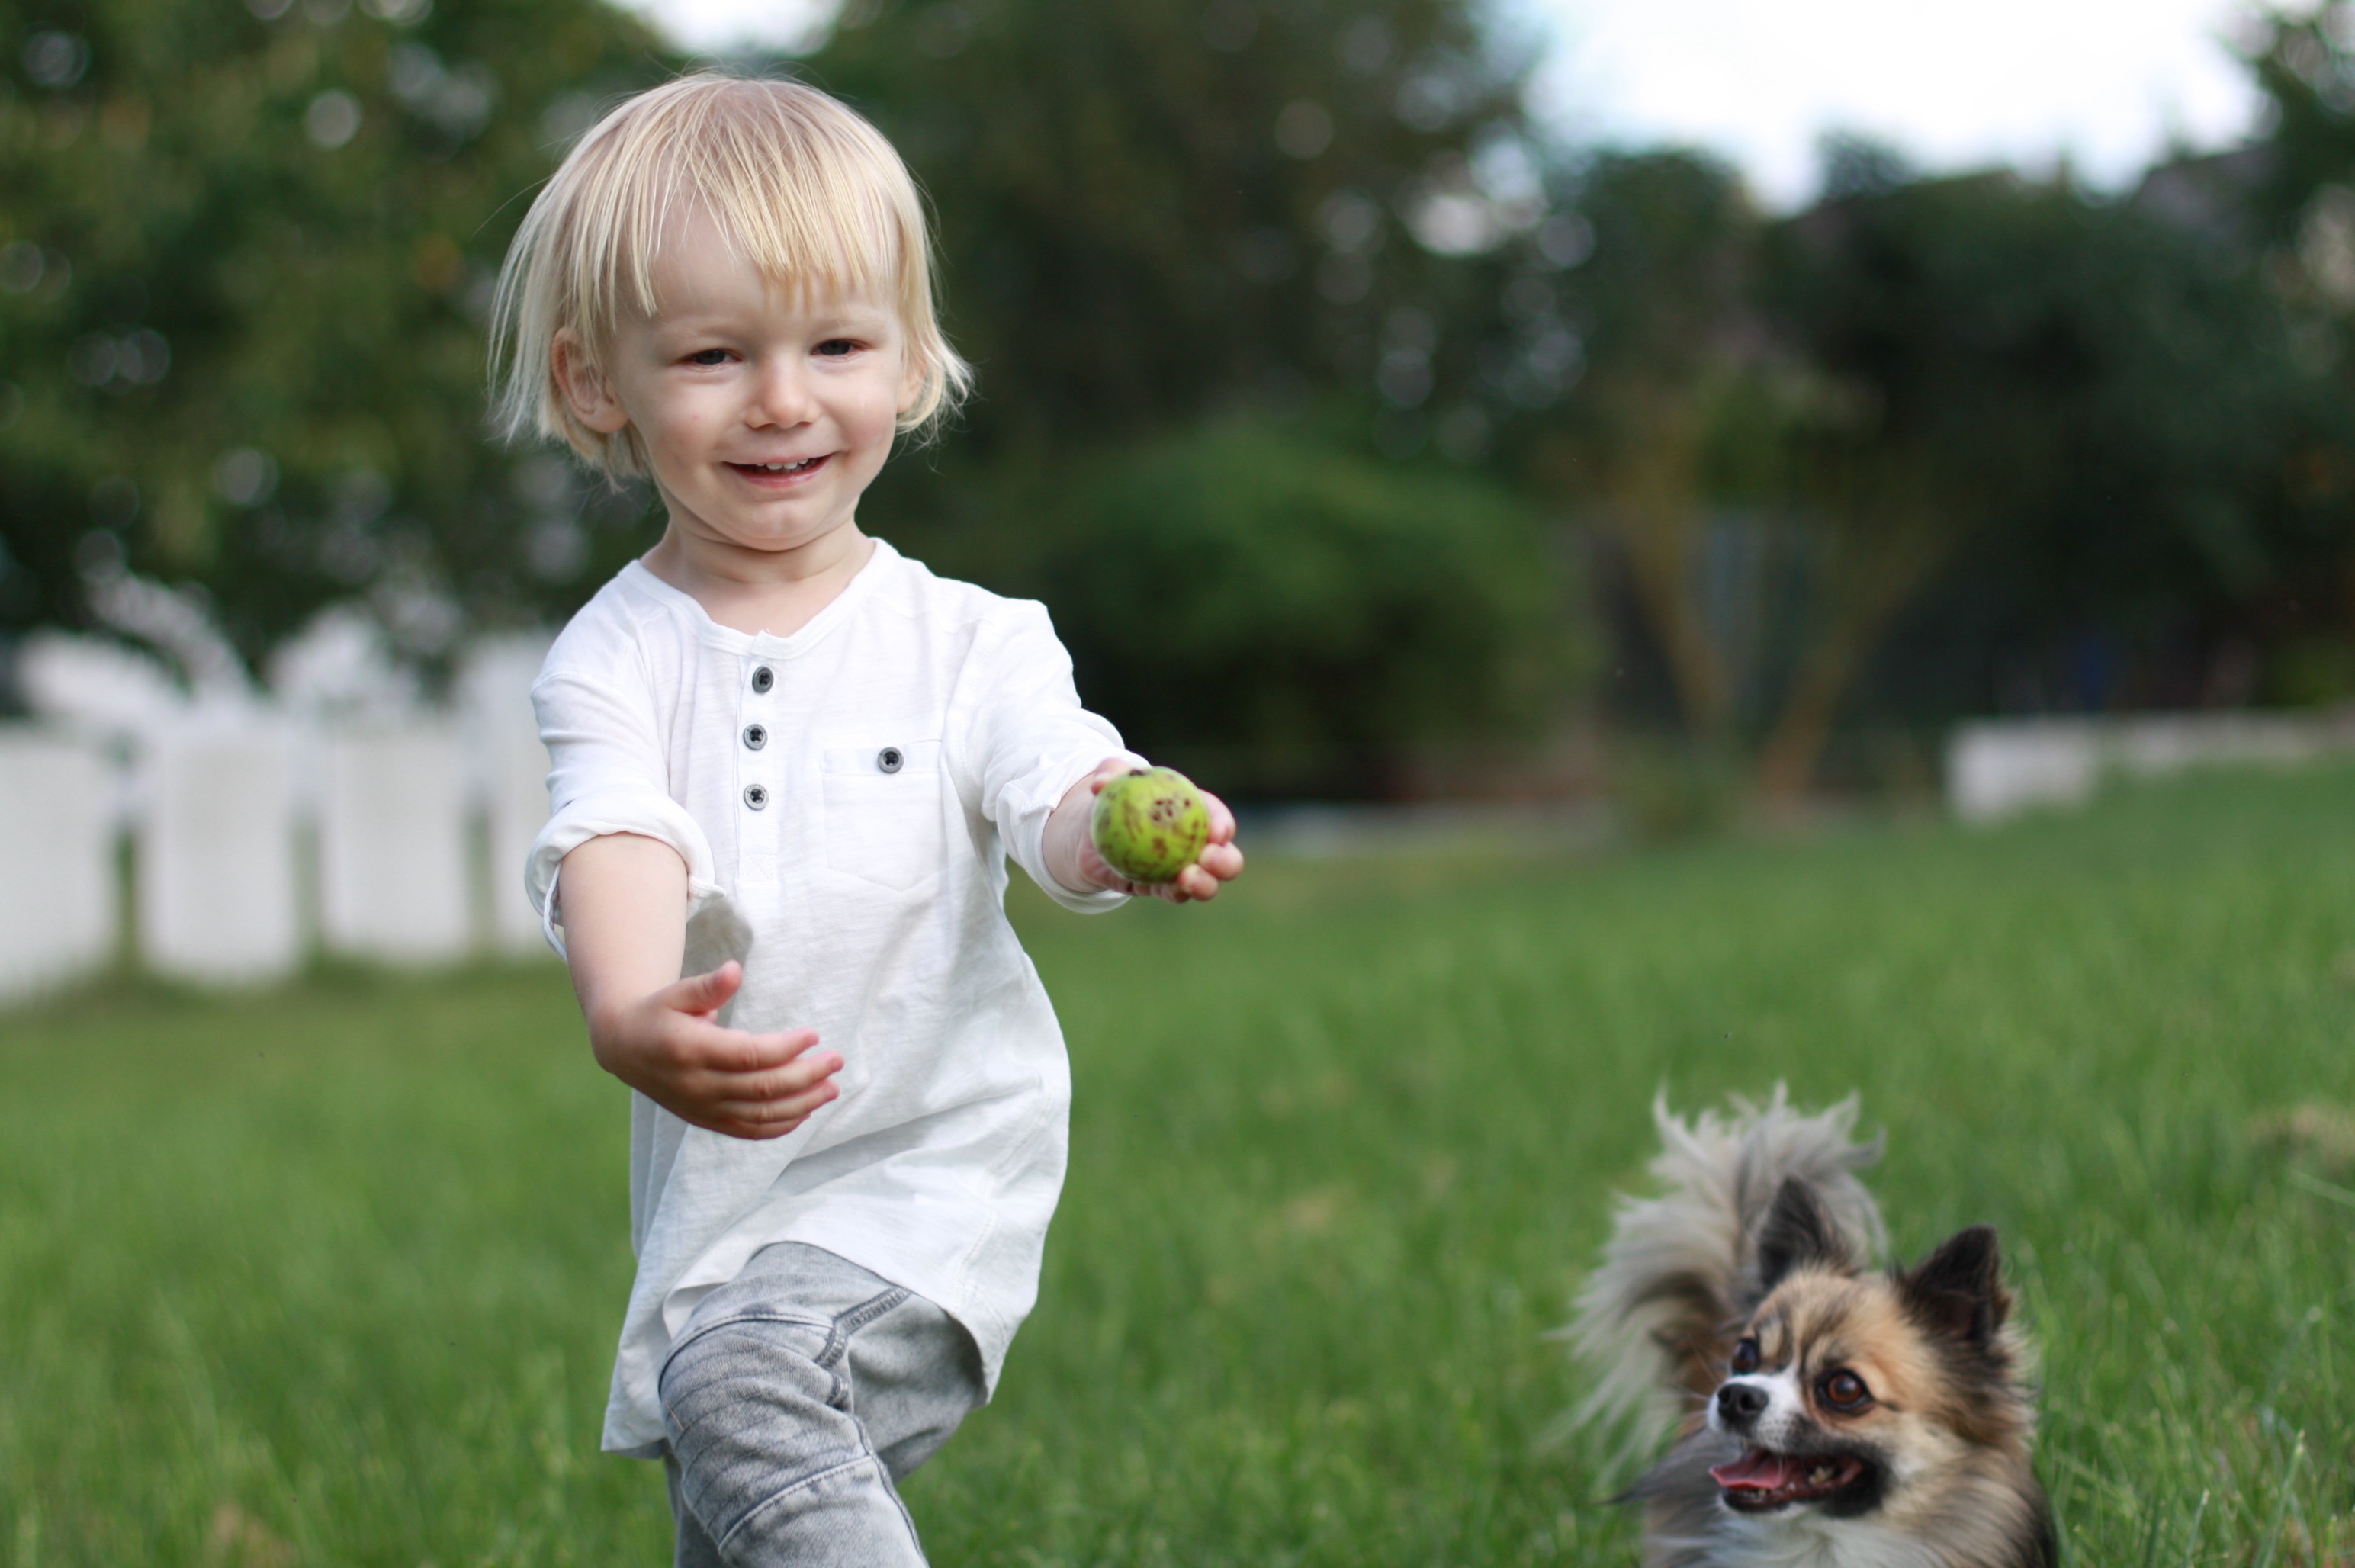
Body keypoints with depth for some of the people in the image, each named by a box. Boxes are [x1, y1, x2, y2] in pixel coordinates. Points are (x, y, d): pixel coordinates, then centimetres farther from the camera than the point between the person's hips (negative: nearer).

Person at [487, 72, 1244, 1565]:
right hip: (719, 1200, 3)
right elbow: (619, 847, -20)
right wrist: (632, 1021, -42)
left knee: (743, 1373, -30)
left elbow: (1056, 796, -17)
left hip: (935, 1169, -3)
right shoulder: (613, 658, -3)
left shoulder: (969, 641, -2)